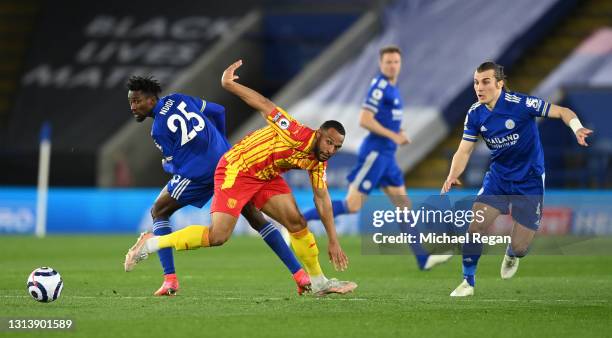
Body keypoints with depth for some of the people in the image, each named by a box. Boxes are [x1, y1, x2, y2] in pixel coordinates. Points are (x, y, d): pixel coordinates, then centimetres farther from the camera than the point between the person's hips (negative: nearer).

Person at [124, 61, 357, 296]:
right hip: (237, 170, -8)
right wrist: (229, 85, -30)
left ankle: (319, 282, 13)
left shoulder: (317, 162, 2)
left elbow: (322, 199, 10)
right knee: (218, 236, -18)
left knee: (297, 223, -1)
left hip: (266, 177, 8)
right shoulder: (297, 135, -23)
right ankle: (151, 243, -8)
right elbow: (265, 106, -24)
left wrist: (333, 241, 10)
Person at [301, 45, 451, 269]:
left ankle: (423, 259, 7)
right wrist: (393, 136, -18)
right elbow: (364, 120, -21)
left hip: (386, 155, 10)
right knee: (352, 206, -10)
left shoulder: (392, 88, 15)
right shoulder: (380, 86, -14)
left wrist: (399, 135, 11)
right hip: (375, 152, -10)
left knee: (404, 204, 7)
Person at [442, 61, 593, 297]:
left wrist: (577, 128, -37)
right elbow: (464, 151, -4)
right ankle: (468, 282, 0)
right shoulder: (475, 114, -7)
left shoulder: (520, 104, -22)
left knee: (519, 247, -4)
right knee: (476, 225, -18)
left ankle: (511, 255, 36)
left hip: (529, 182, -3)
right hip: (497, 178, 3)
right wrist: (452, 176, -24)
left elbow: (563, 112, -16)